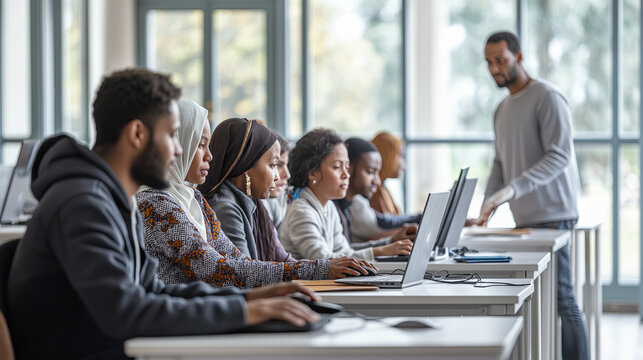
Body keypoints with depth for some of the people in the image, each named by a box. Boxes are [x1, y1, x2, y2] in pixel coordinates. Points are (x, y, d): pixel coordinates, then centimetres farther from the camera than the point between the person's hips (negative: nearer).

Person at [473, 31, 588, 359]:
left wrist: (510, 190, -26)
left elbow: (559, 156, -17)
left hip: (551, 217, -8)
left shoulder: (547, 98, -7)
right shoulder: (502, 110, 20)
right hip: (524, 220, 8)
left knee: (560, 300, -10)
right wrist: (486, 209, 5)